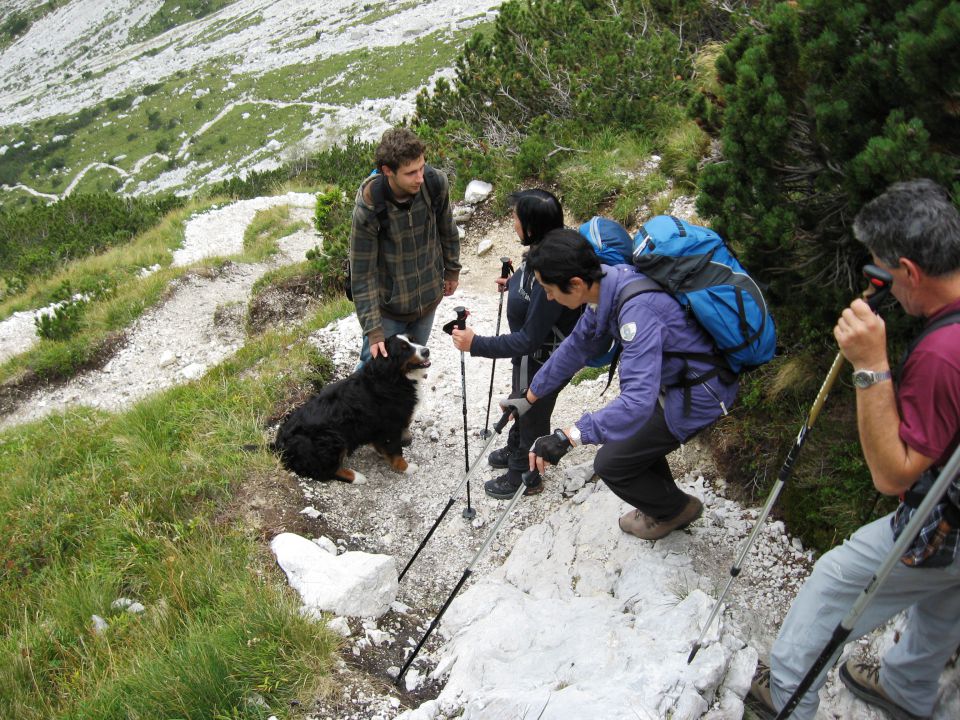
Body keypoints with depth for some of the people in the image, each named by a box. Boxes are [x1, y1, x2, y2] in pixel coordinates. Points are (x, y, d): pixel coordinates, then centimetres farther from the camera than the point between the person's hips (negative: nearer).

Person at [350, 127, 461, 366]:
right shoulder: (368, 209, -26)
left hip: (428, 300, 4)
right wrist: (373, 330, -20)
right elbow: (362, 275, -19)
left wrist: (452, 270, 16)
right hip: (388, 305, -3)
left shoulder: (436, 183, -17)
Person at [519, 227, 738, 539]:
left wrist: (567, 437, -49)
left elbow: (639, 399, -43)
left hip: (697, 395, -9)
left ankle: (676, 510, 26)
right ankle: (663, 504, 43)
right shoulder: (606, 284, -7)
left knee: (611, 464, 1)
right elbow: (577, 345, 7)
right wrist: (532, 393, 13)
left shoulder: (637, 308, -35)